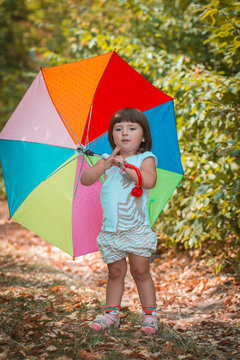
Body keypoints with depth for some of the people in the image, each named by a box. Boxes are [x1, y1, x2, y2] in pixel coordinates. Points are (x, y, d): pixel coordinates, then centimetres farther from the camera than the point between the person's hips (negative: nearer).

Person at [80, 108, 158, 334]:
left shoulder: (145, 159, -1)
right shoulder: (108, 161, 11)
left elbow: (149, 181, -21)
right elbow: (85, 179, -3)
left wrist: (126, 166, -23)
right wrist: (105, 165, -17)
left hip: (136, 229, -3)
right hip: (110, 229, 4)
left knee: (140, 272, 1)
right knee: (115, 273, 11)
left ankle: (149, 315, 11)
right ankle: (111, 313, 20)